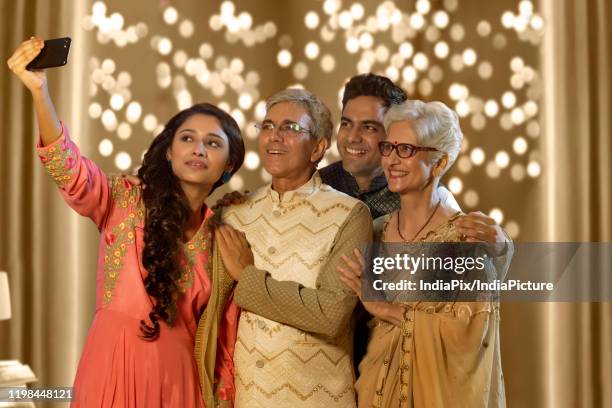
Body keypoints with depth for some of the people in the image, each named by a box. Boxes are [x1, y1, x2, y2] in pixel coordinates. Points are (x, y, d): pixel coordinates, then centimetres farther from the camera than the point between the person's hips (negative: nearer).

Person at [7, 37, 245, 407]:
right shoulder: (125, 201, -2)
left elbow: (226, 333, 9)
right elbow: (69, 169, -21)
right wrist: (39, 90, -36)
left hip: (178, 377, 2)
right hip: (114, 368, -2)